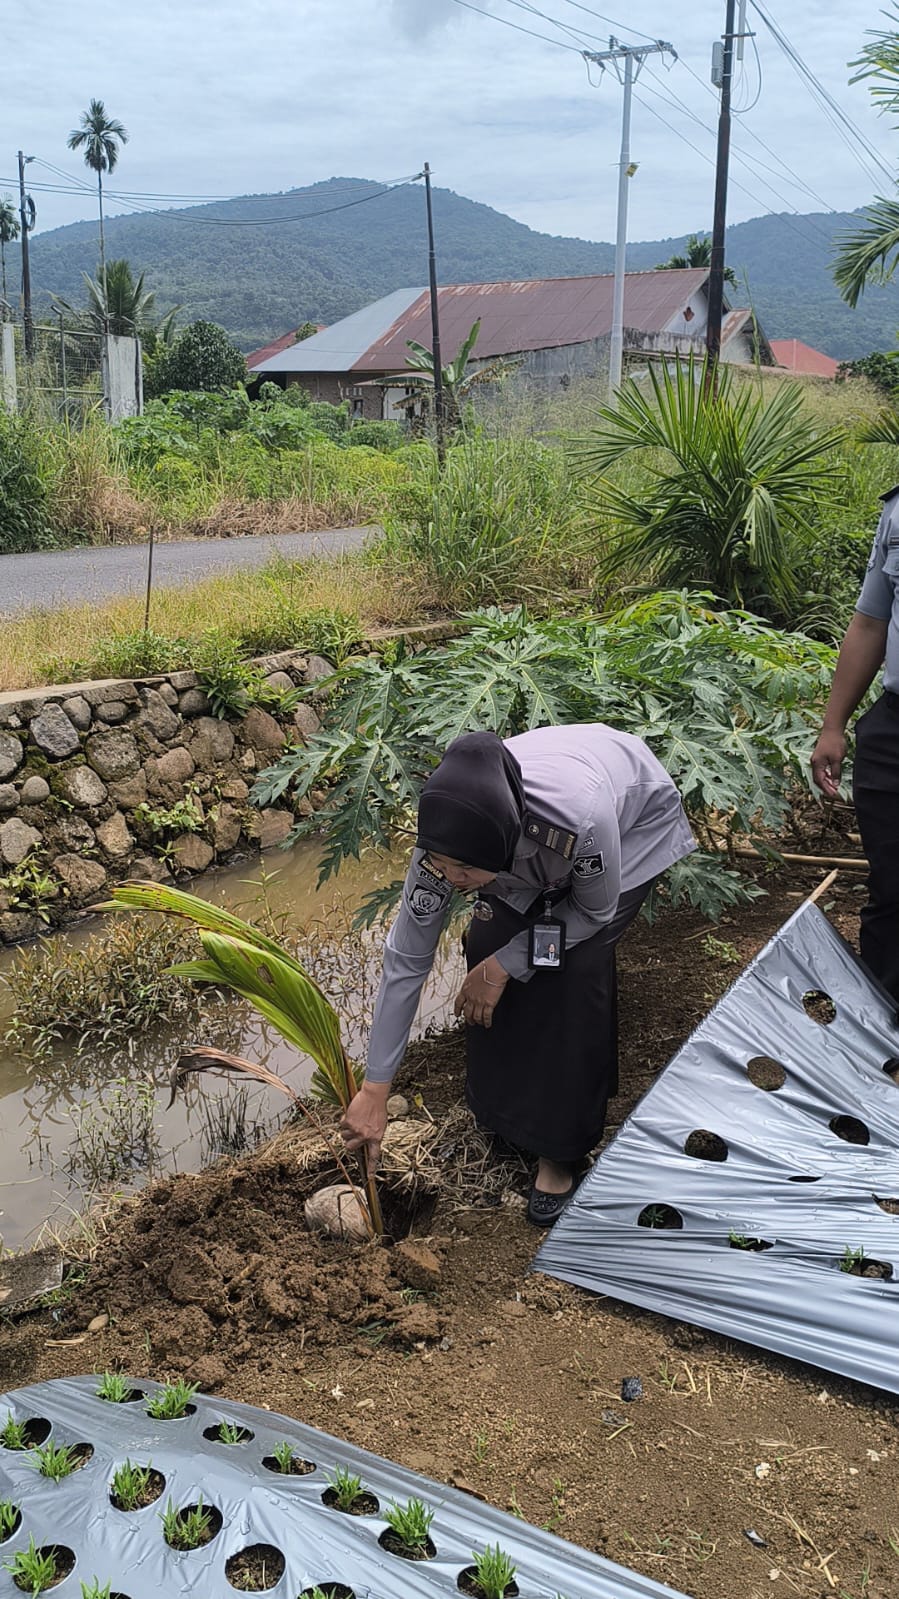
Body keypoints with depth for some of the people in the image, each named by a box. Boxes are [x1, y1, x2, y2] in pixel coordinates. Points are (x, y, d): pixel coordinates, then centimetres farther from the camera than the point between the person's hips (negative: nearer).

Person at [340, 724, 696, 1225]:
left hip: (636, 818, -3)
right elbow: (406, 960, -22)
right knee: (487, 945, -10)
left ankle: (561, 1150, -2)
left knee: (577, 962, -19)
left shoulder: (581, 816, -46)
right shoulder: (448, 843, -33)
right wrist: (375, 1089, -18)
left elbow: (596, 911, -23)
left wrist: (504, 966, -21)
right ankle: (503, 1102, 18)